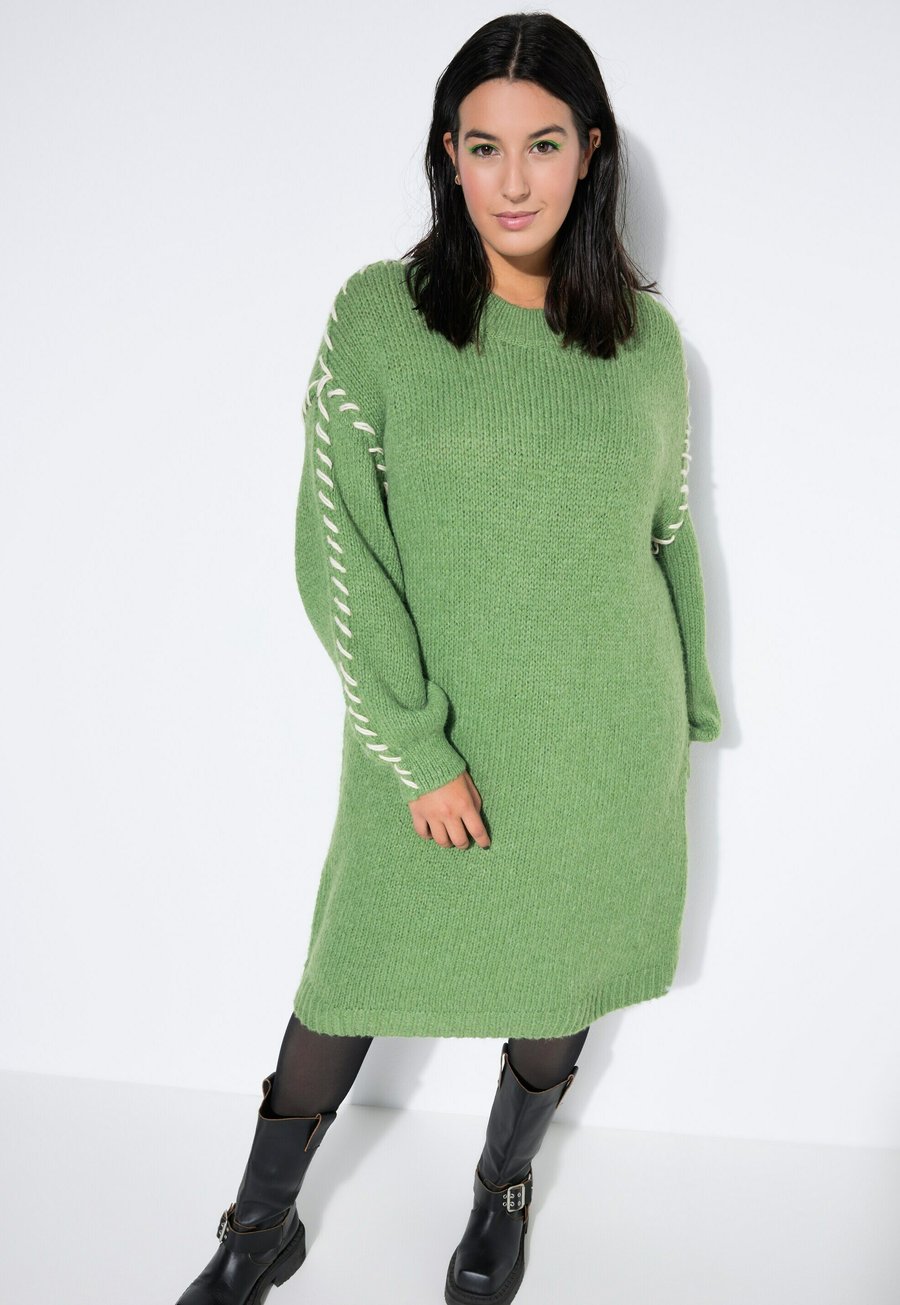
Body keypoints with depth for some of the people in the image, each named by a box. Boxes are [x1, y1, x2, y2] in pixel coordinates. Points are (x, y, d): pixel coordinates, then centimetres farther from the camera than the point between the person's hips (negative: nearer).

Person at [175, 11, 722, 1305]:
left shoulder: (647, 336, 0)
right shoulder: (377, 316, -8)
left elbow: (668, 536, 9)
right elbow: (337, 552, -11)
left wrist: (683, 723, 12)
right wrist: (418, 749, -14)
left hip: (603, 745, 2)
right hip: (433, 744, -2)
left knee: (558, 976, 16)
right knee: (357, 973, 11)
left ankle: (502, 1191, 44)